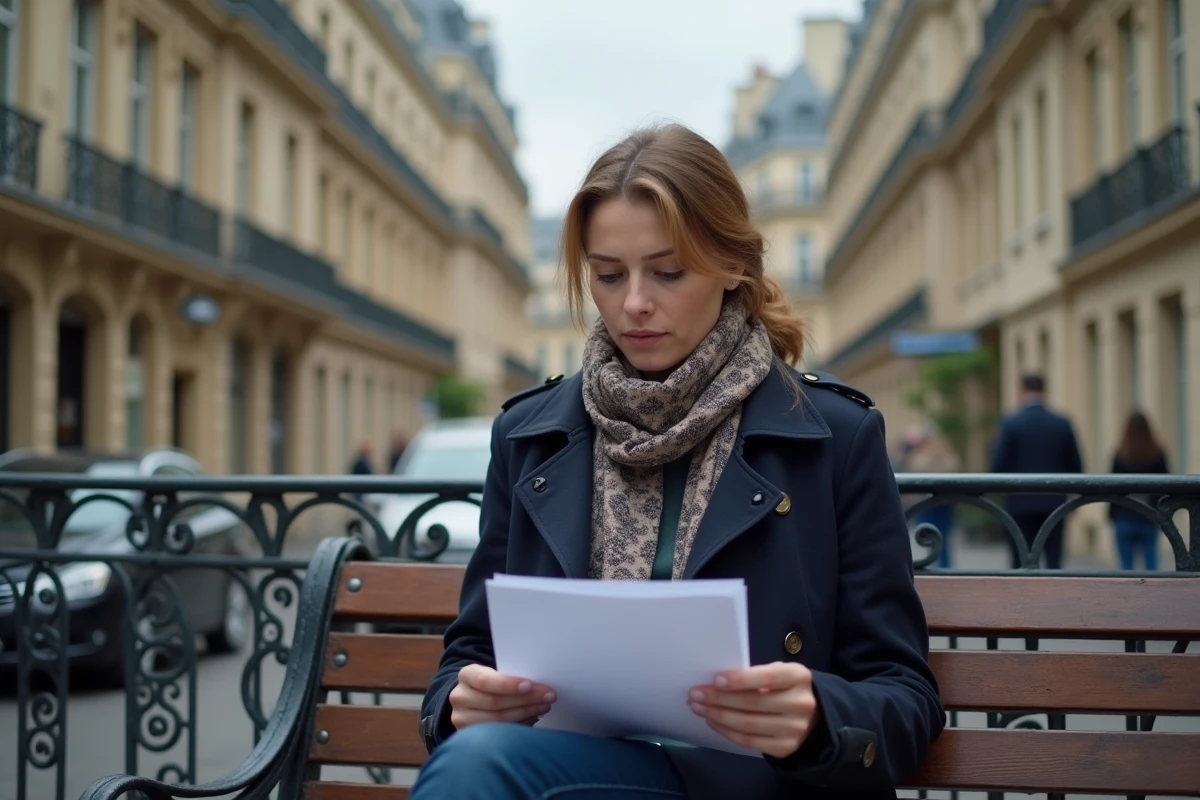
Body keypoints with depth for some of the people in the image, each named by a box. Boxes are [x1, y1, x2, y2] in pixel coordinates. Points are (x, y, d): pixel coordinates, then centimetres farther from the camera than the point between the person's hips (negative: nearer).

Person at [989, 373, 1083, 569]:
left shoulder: (1010, 423, -7)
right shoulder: (1062, 424, 1)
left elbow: (998, 466, -9)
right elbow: (1075, 466, 4)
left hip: (1021, 503, -2)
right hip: (1054, 502, 2)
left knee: (1022, 563, 2)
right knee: (1054, 561, 5)